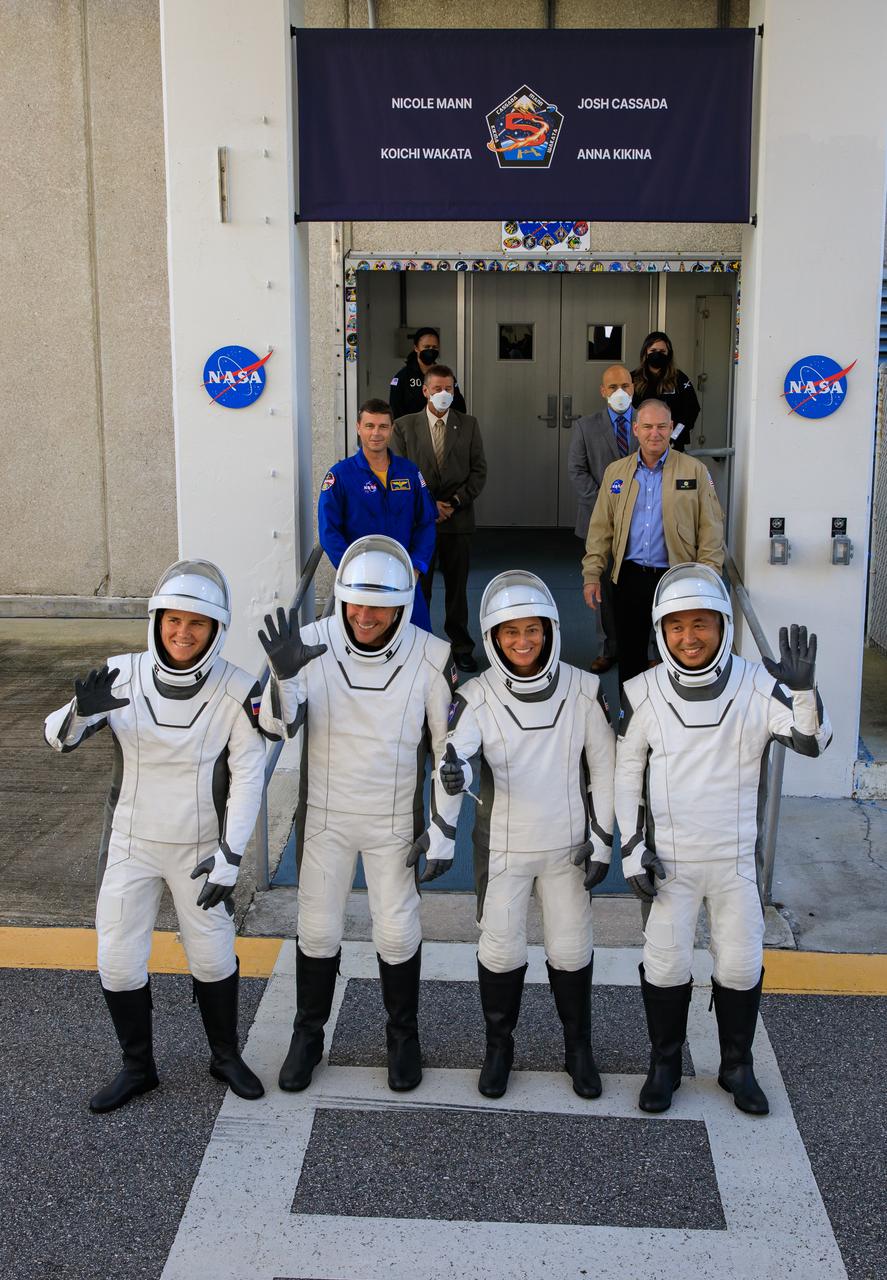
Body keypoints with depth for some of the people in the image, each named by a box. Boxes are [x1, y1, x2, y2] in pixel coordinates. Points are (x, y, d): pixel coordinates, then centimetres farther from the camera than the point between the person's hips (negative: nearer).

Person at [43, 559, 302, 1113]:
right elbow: (59, 736, -12)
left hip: (201, 848, -1)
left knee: (213, 956, 11)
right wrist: (82, 710, -35)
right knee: (119, 960, 7)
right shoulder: (123, 676, -13)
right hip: (130, 842, 2)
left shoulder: (237, 691, -17)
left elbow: (248, 779, -14)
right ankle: (138, 1068, 28)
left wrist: (231, 856, -18)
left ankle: (226, 1055, 35)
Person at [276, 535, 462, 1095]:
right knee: (318, 929, 13)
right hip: (325, 816, 1)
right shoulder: (313, 645, -14)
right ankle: (309, 1034, 34)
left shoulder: (431, 659, -15)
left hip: (395, 823, -1)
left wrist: (444, 829, -6)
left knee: (398, 932, 10)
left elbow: (449, 749, -6)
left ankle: (404, 1035, 34)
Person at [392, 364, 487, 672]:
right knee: (417, 587, 1)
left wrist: (455, 502, -8)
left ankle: (461, 646, 18)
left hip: (458, 518, 1)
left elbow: (478, 470, 4)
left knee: (457, 586, 8)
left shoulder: (468, 425, 6)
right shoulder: (404, 426, 2)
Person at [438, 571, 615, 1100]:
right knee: (500, 949, 9)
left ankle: (579, 1048, 33)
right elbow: (459, 748, -28)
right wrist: (456, 771, -53)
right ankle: (499, 1046, 32)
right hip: (503, 847, -1)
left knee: (572, 949, 11)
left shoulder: (583, 690, -9)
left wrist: (602, 839, -2)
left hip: (568, 846, 1)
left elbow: (603, 766, -2)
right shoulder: (478, 696, -12)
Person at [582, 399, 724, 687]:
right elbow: (601, 528, 10)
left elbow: (711, 528, 0)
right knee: (630, 657, 10)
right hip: (629, 577, 3)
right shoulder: (615, 471, 9)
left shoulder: (694, 471, 1)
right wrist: (592, 575, 3)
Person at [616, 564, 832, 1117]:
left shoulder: (757, 685, -11)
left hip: (736, 856, 0)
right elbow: (627, 771, 0)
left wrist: (804, 690, -34)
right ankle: (665, 1064, 30)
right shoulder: (644, 693, -9)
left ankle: (737, 1066, 32)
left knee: (741, 964, 11)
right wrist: (633, 846, -3)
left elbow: (813, 742, -15)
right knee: (665, 965, 8)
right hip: (668, 858, 0)